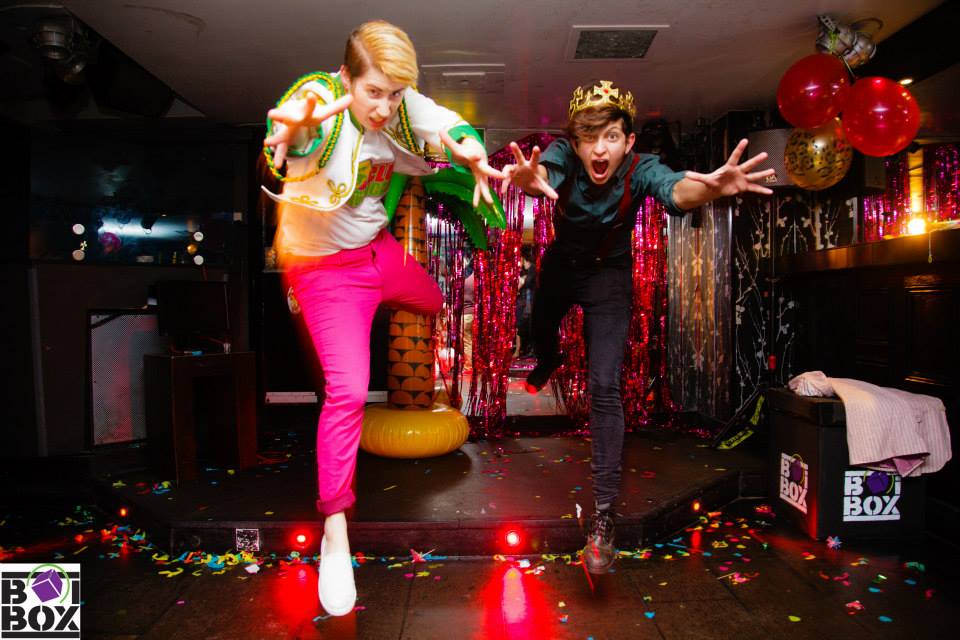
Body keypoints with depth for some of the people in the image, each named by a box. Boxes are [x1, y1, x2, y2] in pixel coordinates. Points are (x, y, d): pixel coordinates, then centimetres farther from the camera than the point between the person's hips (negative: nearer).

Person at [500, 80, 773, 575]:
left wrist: (709, 188, -73)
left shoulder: (640, 168, -28)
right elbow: (545, 172, -47)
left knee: (604, 388, -12)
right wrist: (531, 179, -72)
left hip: (608, 274, -2)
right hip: (560, 263, 3)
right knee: (539, 326, 27)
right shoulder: (562, 154, -25)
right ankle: (548, 363, 68)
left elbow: (673, 188, -49)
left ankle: (603, 514, -5)